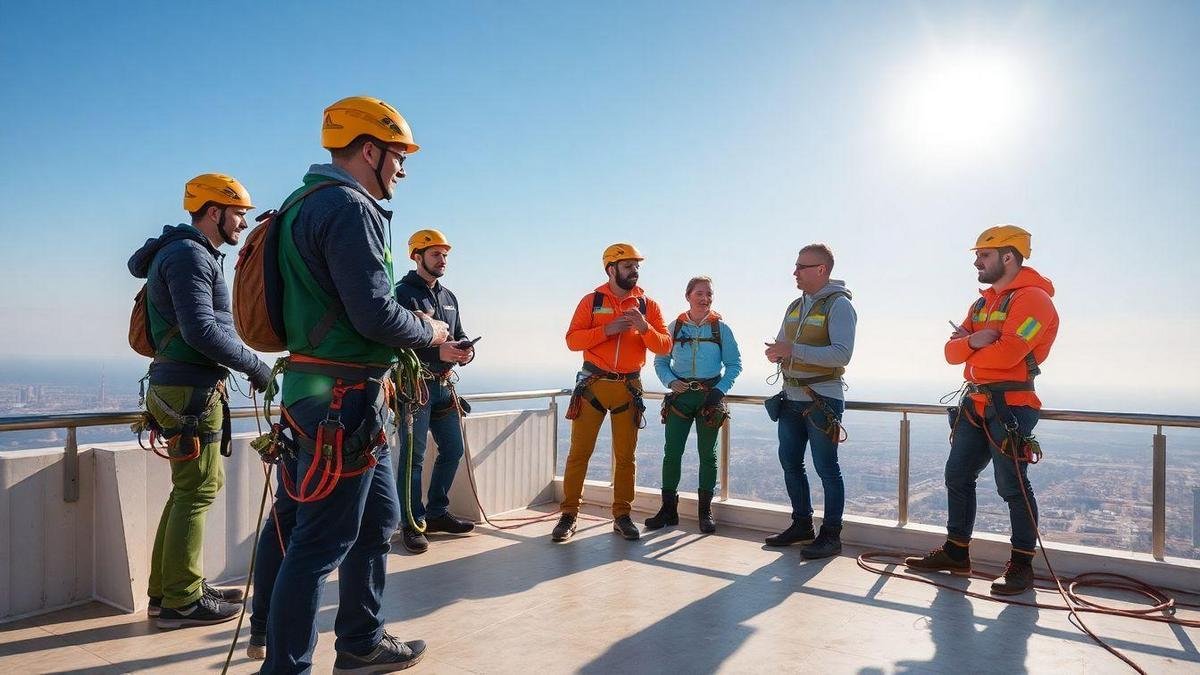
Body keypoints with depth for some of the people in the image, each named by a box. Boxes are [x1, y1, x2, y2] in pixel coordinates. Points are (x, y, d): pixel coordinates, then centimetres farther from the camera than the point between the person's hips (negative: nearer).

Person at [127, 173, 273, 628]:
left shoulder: (199, 255, 20)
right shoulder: (189, 254, -12)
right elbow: (202, 331, -22)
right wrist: (254, 365, -13)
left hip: (181, 388, 11)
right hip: (191, 390, -11)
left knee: (191, 489, 16)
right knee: (197, 492, -5)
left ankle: (167, 589, 25)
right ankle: (182, 601, 4)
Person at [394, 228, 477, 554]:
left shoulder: (449, 297, 18)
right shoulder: (403, 294, -6)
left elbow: (459, 335, 20)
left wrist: (466, 350, -3)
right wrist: (437, 352, -26)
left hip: (444, 384, 8)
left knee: (452, 449, 11)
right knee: (413, 455, -4)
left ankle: (437, 513, 25)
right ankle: (412, 524, 5)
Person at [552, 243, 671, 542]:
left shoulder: (647, 305, 7)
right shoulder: (592, 301, 3)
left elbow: (664, 346, 1)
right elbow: (572, 340, -7)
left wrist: (645, 328, -17)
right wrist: (607, 329, -18)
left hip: (629, 387, 2)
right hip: (593, 384, -1)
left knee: (625, 456, 8)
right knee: (579, 452, 1)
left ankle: (622, 516, 19)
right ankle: (569, 515, 10)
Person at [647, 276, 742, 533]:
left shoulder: (721, 328, 2)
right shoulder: (675, 327, 4)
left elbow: (734, 364, 4)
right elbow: (660, 361, 8)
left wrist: (720, 390, -9)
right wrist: (671, 382, -9)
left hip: (709, 395, 0)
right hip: (680, 395, 1)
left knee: (707, 454, 6)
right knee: (672, 452, -1)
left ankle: (705, 511, 18)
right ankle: (668, 509, 10)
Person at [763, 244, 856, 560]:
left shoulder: (838, 305, -10)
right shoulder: (795, 306, 14)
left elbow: (842, 354, -21)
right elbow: (782, 345, 19)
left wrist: (793, 350, -25)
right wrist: (776, 353, -5)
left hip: (822, 400, -8)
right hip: (792, 398, 8)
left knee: (826, 467, -1)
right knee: (790, 462, 12)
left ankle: (831, 534, 8)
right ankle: (802, 524, 25)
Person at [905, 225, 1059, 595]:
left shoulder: (1032, 298, -10)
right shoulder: (982, 304, 18)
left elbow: (1007, 352, -23)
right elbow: (952, 352, 10)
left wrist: (971, 355, -5)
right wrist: (972, 341, -12)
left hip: (1010, 406, -9)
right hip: (976, 404, 9)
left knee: (1013, 486, -2)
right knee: (957, 476, 11)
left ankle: (1022, 565, 11)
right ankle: (956, 552, 22)